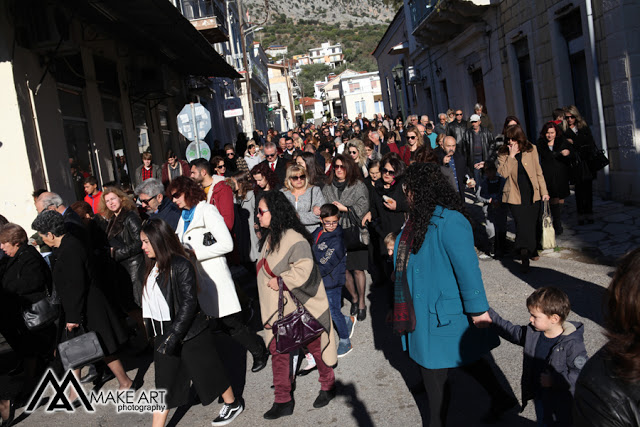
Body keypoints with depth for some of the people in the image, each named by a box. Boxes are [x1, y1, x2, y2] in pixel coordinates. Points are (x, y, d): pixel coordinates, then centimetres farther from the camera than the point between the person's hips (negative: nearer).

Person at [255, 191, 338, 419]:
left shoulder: (293, 238, -22)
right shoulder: (270, 237, 7)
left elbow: (304, 269, -34)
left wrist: (280, 281, -24)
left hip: (302, 306, -8)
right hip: (278, 307, 8)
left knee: (313, 344, 9)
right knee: (278, 349, 7)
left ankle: (328, 385, 32)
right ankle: (283, 401, 18)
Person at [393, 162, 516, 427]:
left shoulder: (448, 221, -22)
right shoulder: (417, 219, 5)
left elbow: (467, 267, -22)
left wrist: (477, 309, -19)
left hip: (445, 313, -9)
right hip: (423, 311, 9)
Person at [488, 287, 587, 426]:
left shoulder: (572, 344, -27)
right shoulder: (532, 333, -8)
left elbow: (580, 374, -27)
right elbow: (510, 331, 7)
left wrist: (554, 380, -27)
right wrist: (489, 314, 4)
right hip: (539, 398, 6)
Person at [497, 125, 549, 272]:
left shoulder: (531, 149, 3)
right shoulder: (503, 153, 0)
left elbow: (538, 171, 8)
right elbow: (503, 173, -13)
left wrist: (544, 191, 6)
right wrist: (511, 156, -16)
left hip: (532, 194, 2)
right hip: (515, 195, -2)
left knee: (532, 223, 11)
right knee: (521, 225, -10)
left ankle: (532, 250, 32)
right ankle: (525, 256, -7)